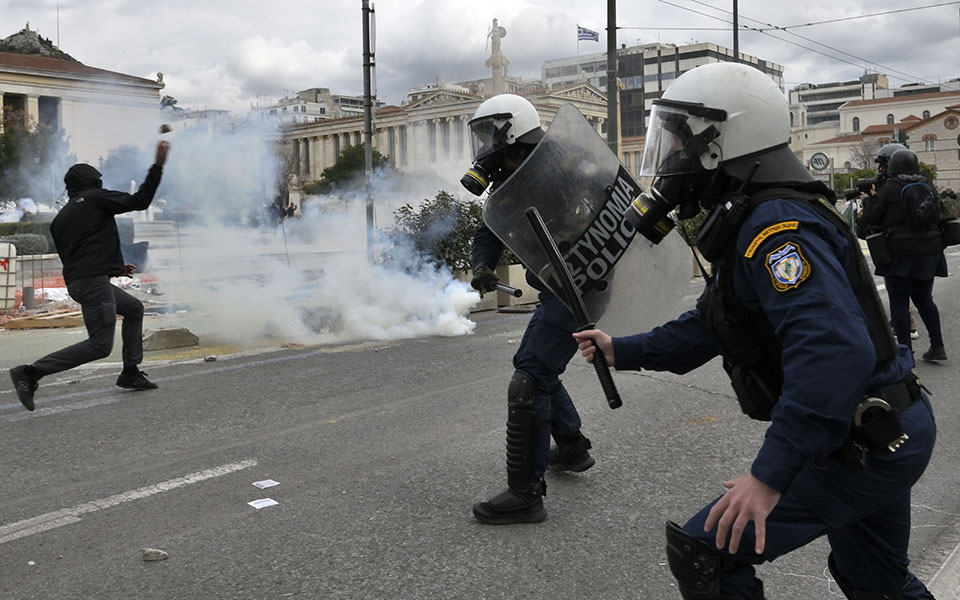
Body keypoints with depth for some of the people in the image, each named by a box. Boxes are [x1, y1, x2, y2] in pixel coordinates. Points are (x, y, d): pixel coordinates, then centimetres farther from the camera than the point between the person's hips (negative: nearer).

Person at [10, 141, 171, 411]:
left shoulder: (60, 218, 21)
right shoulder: (95, 198, -1)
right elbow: (140, 201, -5)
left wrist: (115, 268, 25)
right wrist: (158, 164, 1)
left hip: (77, 281, 10)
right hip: (94, 281, -10)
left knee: (134, 308, 25)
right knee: (100, 345, -12)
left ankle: (131, 372, 23)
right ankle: (31, 373, -15)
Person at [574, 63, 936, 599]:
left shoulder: (777, 225, -26)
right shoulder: (748, 219, 9)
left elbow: (833, 352, -38)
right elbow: (710, 326, 18)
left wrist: (771, 474, -38)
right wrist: (622, 351, 19)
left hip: (865, 446, -10)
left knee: (704, 555, -6)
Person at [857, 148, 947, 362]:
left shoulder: (889, 189, -8)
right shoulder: (928, 186, 9)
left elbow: (872, 218, -1)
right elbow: (939, 216, 18)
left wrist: (861, 230, 16)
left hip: (901, 253, -6)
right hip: (929, 251, 6)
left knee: (899, 302, -1)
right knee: (924, 298, 18)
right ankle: (937, 347, 17)